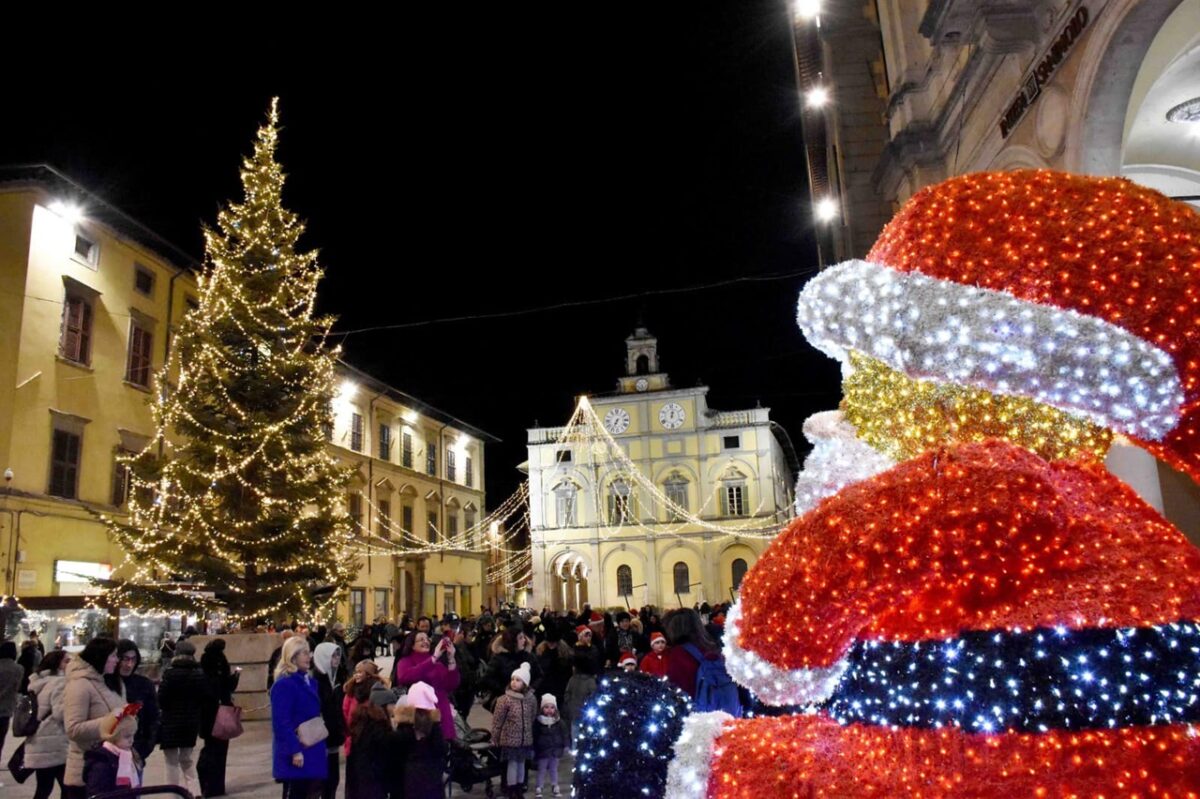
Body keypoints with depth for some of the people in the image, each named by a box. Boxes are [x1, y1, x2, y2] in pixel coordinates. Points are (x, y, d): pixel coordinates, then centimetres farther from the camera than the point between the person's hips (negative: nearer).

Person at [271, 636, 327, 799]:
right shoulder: (283, 684, -17)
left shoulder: (310, 681, 11)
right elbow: (281, 722, -22)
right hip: (295, 752, -8)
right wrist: (294, 750, -24)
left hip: (312, 750, 8)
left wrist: (320, 745, 15)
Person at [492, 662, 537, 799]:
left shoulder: (532, 699, -3)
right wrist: (494, 739, -6)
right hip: (510, 738, -4)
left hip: (526, 739, 4)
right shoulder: (505, 699, -15)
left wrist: (528, 731, 13)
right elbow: (497, 721, -9)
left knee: (521, 763, 13)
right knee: (512, 763, 0)